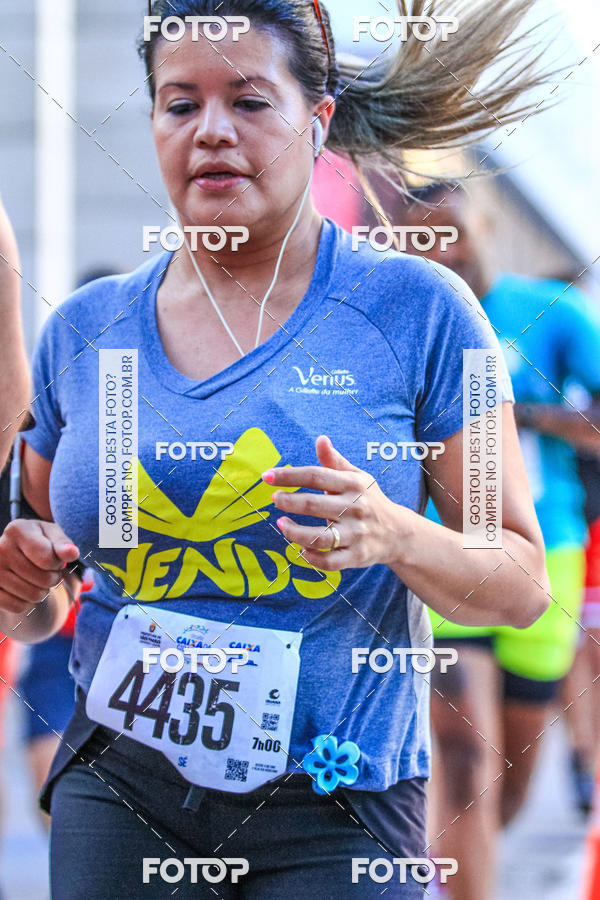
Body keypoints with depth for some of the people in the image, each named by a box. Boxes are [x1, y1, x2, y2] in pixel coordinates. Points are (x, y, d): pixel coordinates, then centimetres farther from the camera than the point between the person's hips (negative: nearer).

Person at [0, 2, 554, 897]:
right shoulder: (83, 330, 6)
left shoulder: (416, 311, -3)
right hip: (118, 796, 3)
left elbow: (523, 585, -2)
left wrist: (395, 535, -21)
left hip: (336, 808, -2)